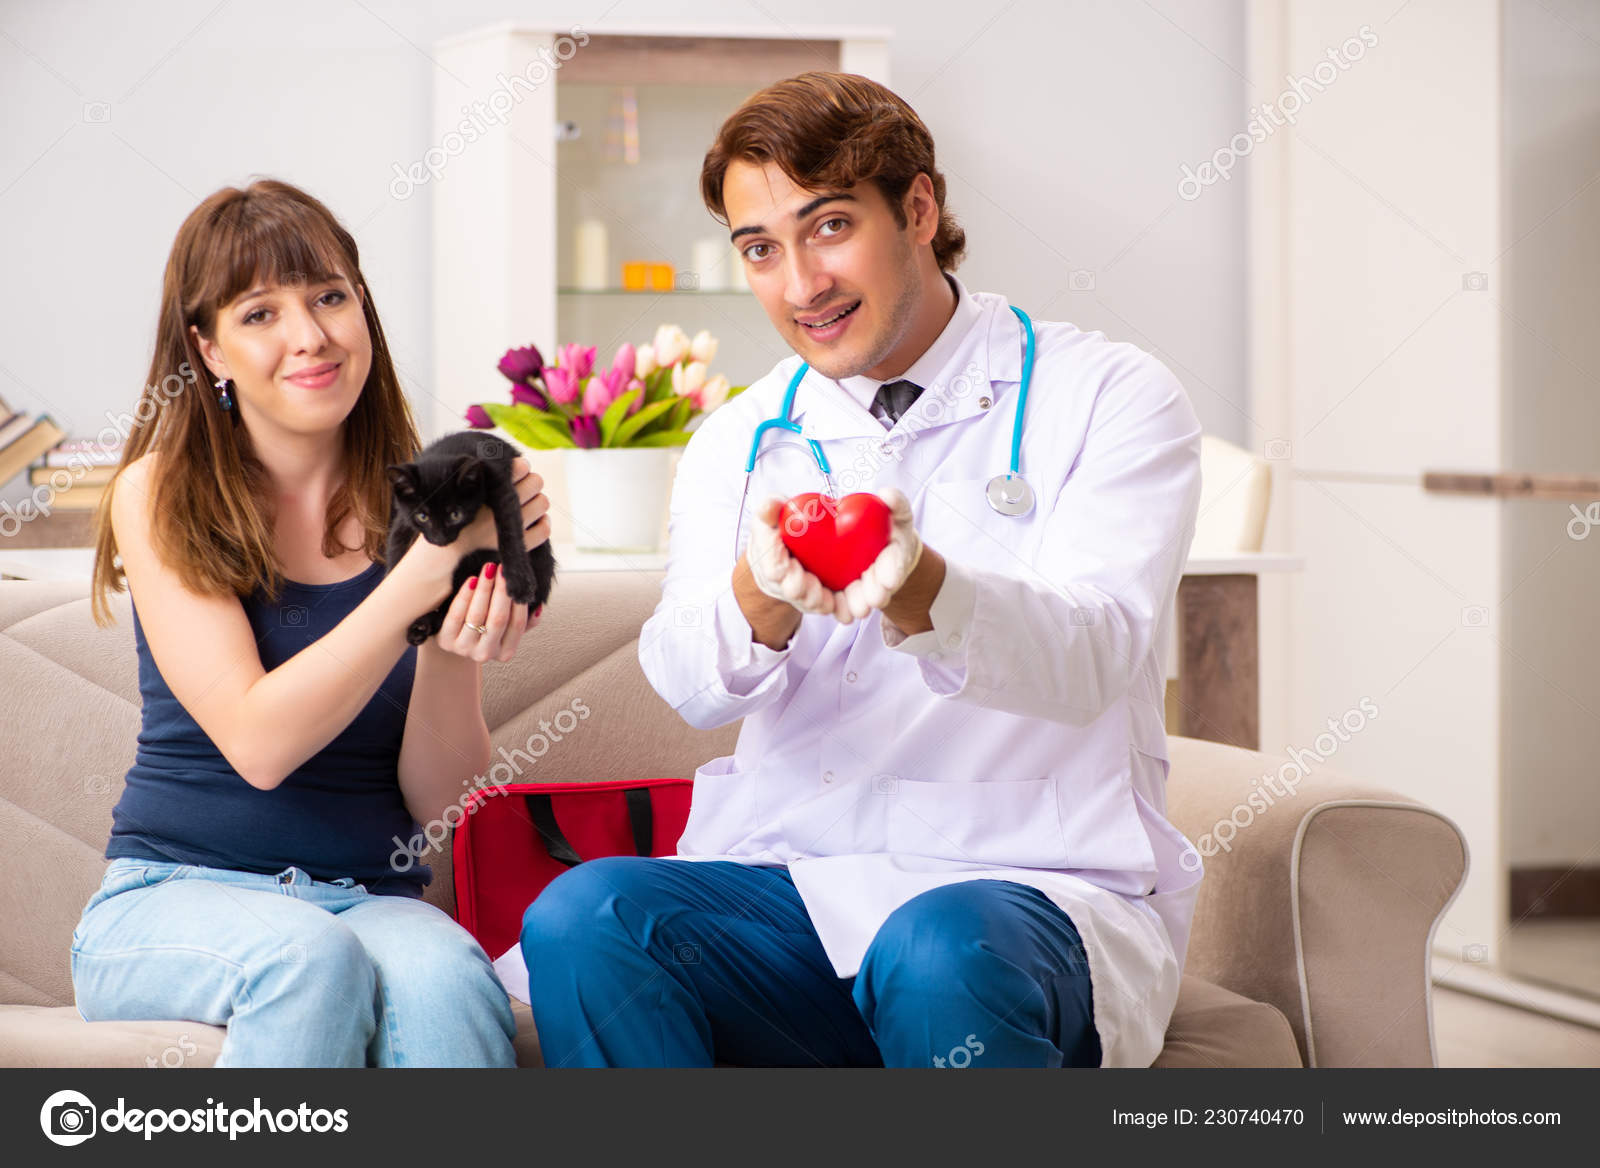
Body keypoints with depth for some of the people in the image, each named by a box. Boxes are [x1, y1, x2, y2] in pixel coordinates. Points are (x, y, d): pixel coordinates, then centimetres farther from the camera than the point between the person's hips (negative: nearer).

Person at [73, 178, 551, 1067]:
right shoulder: (160, 496, -1)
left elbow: (437, 802, 2)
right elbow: (258, 743, -15)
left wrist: (453, 651, -19)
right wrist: (426, 574, -23)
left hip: (372, 901, 2)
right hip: (177, 892, -2)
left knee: (442, 977, -34)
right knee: (311, 957, -36)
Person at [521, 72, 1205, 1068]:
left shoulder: (1110, 397, 2)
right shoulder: (736, 444, 14)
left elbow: (1088, 651, -15)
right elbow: (690, 684, -3)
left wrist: (919, 593, -37)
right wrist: (761, 600, -28)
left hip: (1038, 883, -4)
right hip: (787, 885, 4)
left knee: (939, 955, -39)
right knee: (580, 919, -27)